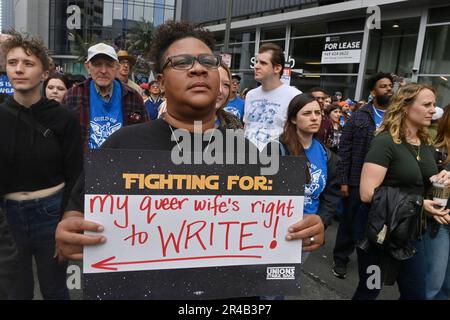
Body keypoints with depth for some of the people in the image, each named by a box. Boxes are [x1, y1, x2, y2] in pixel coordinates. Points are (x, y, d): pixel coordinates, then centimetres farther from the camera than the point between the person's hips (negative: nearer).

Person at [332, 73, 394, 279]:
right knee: (349, 220, 9)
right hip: (357, 180, -2)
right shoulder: (359, 117, -1)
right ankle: (341, 258, 26)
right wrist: (343, 180, -8)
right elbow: (344, 149, -4)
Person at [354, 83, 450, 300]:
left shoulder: (427, 145, 7)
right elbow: (367, 193, -24)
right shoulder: (385, 142, -18)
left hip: (411, 231, 7)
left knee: (416, 293, 15)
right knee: (369, 290, 11)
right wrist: (418, 204, -24)